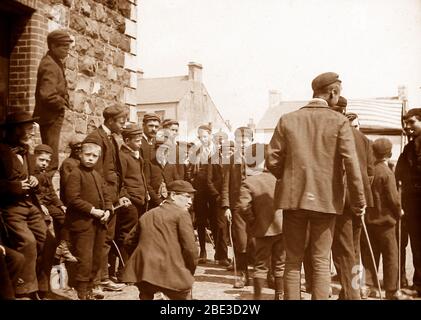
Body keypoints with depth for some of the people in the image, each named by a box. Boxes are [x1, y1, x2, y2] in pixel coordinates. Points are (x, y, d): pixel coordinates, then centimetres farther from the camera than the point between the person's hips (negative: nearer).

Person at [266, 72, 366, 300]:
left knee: (293, 260, 10)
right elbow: (351, 164, -9)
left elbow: (272, 161, -1)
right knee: (321, 262, 7)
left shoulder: (287, 120, 1)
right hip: (326, 200, -1)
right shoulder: (339, 121, -5)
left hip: (293, 197, 2)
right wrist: (358, 201, -1)